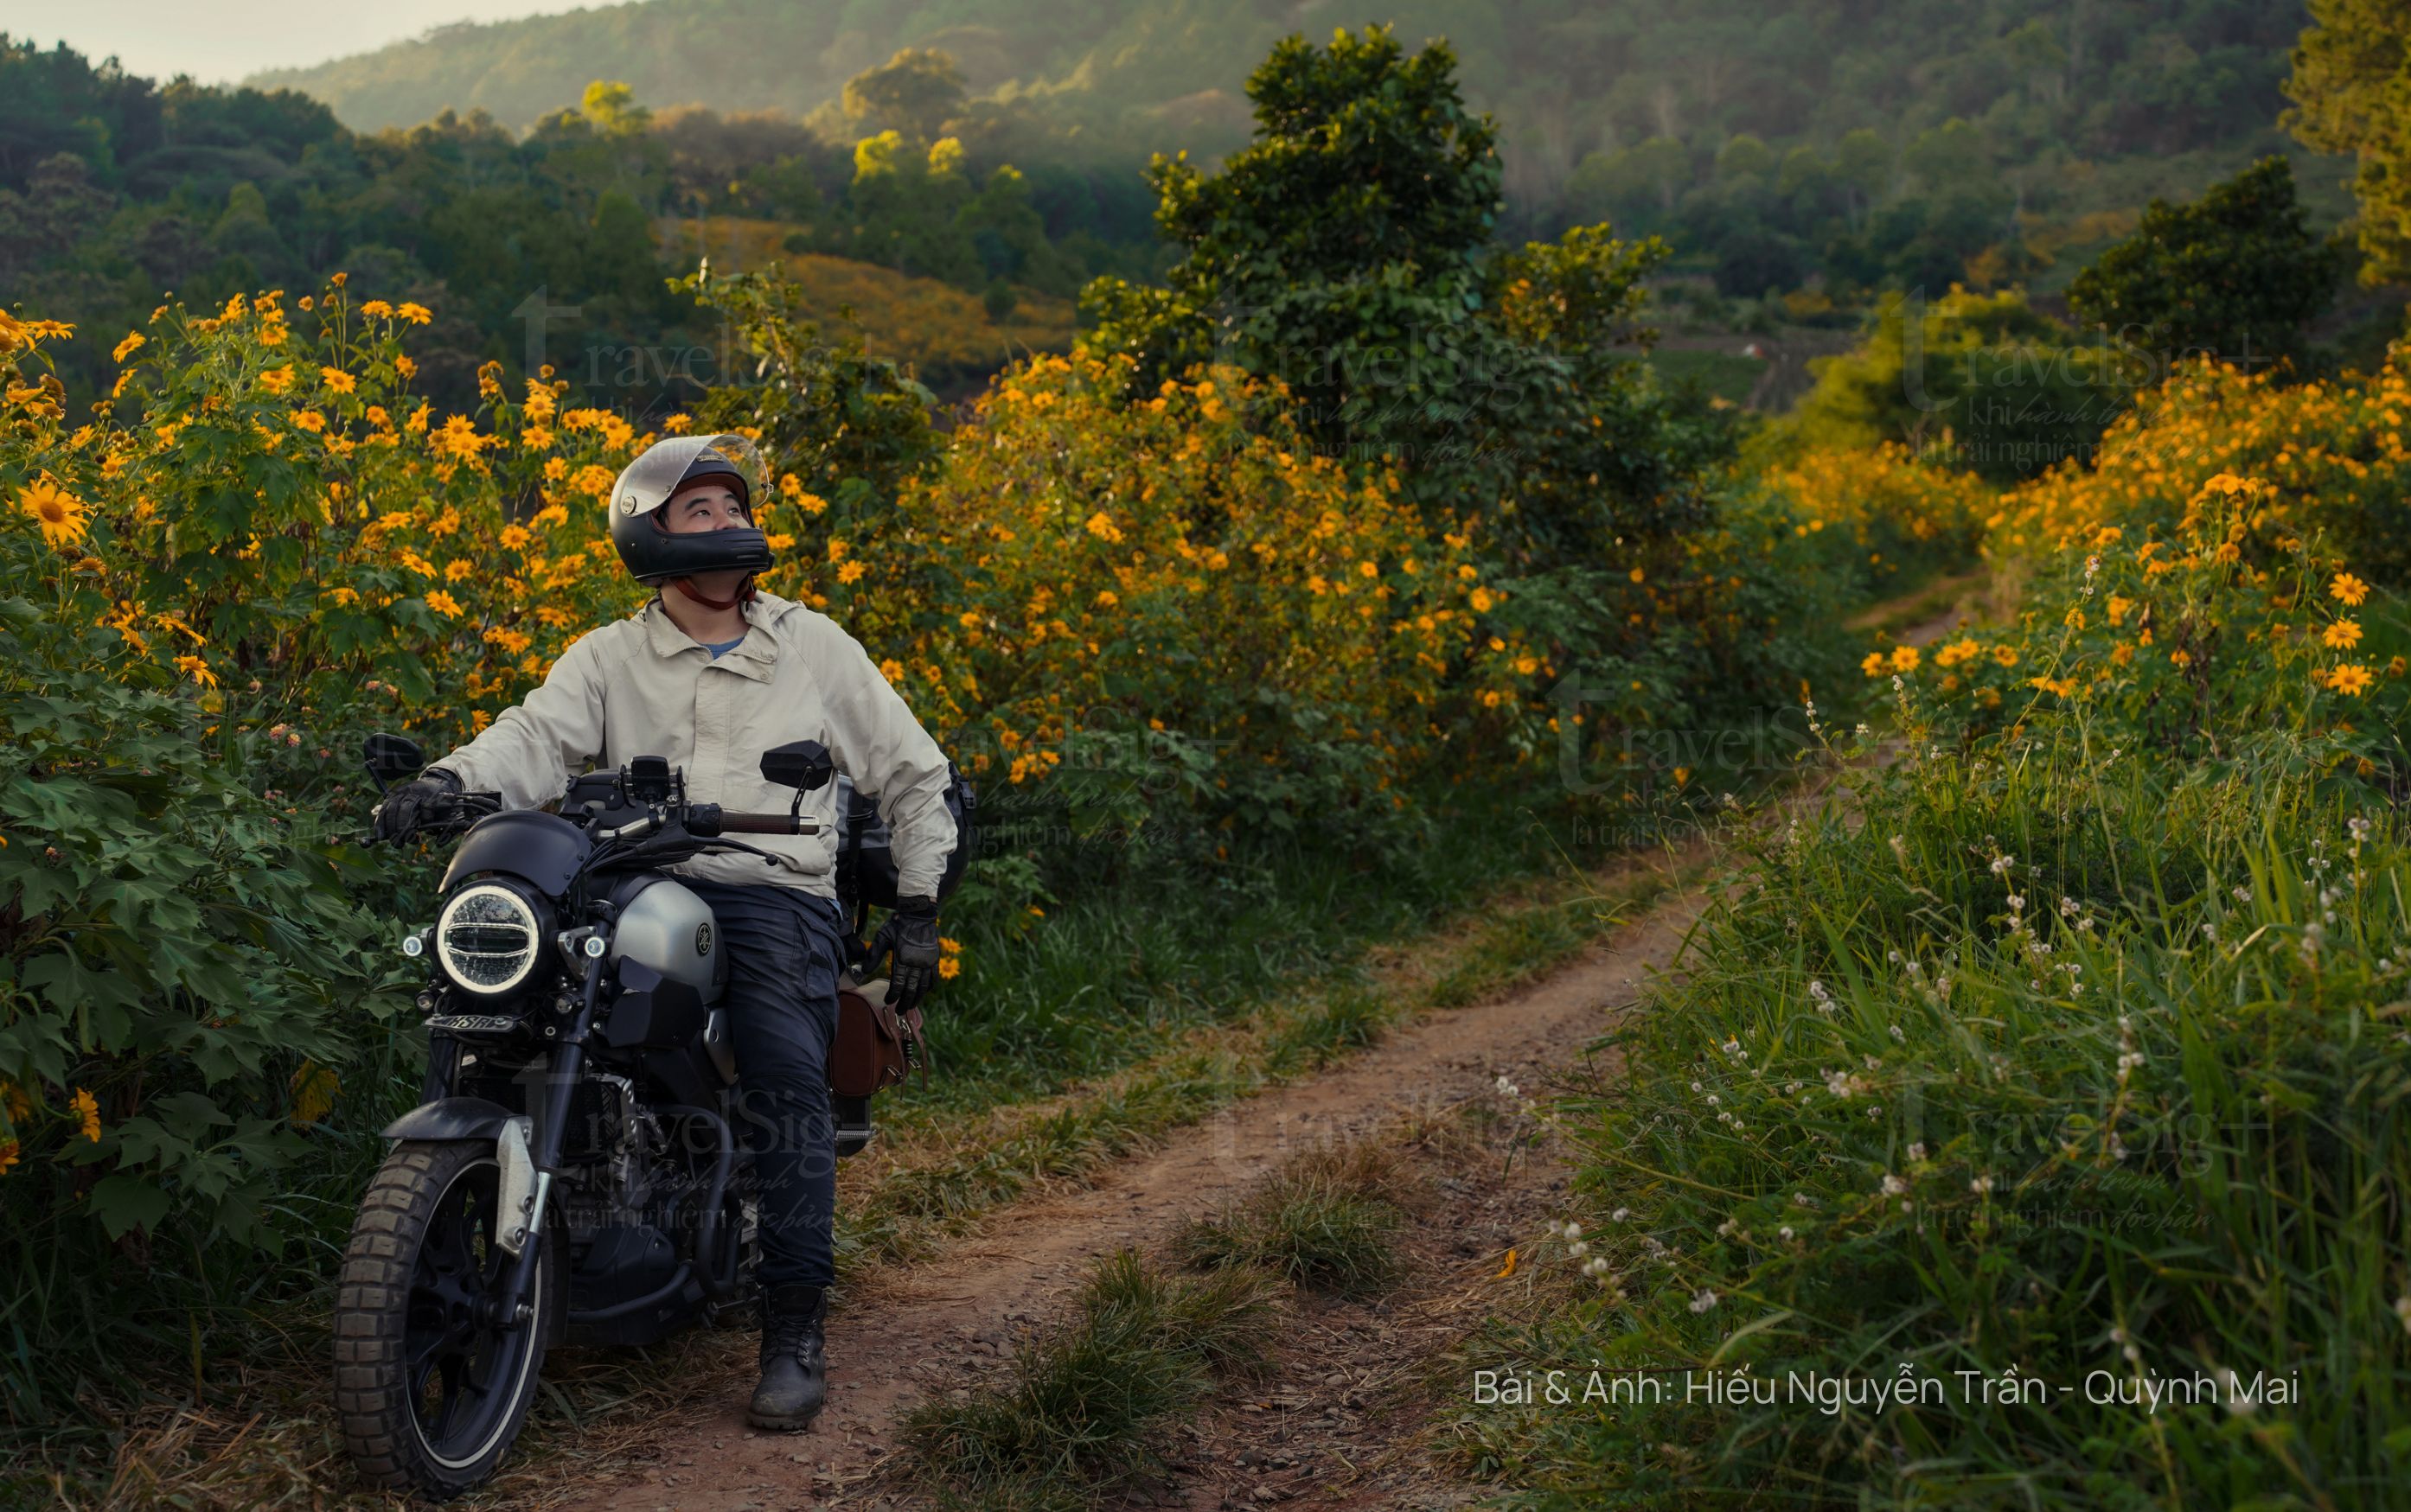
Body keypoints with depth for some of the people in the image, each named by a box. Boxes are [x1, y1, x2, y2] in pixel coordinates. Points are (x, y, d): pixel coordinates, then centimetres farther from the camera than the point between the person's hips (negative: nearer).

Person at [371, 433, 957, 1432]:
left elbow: (913, 775, 20)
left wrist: (916, 909, 12)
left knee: (787, 1075, -24)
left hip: (775, 895, -1)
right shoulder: (609, 658, 16)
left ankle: (794, 1331, -18)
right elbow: (537, 736, -4)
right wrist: (450, 780, -25)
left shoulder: (813, 647, 16)